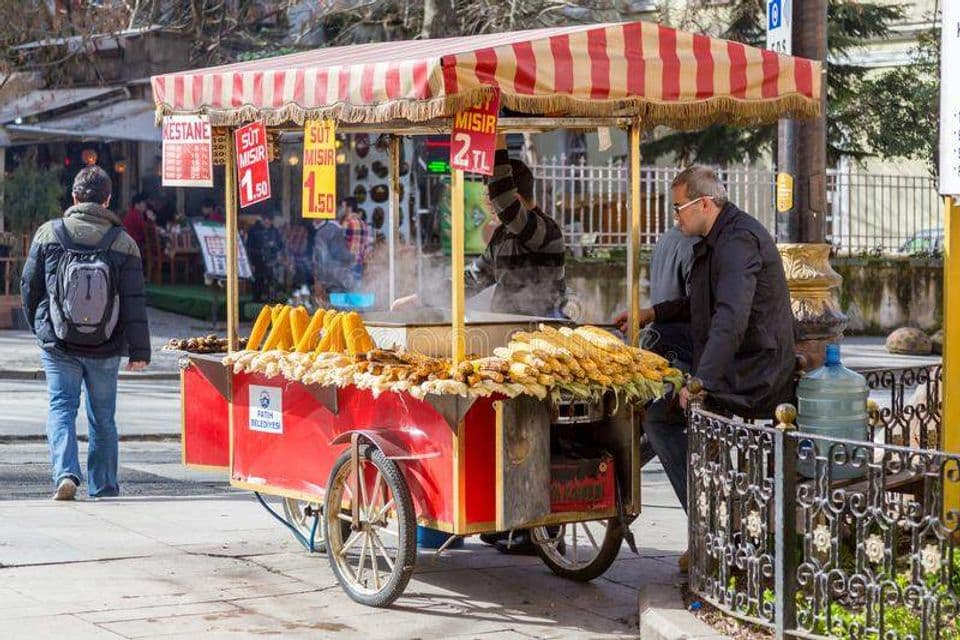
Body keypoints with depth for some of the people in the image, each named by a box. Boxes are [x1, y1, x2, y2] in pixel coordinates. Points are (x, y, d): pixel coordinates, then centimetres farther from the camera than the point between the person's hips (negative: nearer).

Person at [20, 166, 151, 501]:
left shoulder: (48, 234, -4)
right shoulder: (123, 242, -6)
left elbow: (29, 286, 5)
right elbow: (134, 302, -7)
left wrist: (39, 327, 21)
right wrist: (139, 350, -2)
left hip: (58, 344, -1)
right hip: (105, 348, 1)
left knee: (61, 407, 4)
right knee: (102, 417, 14)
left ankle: (66, 473, -18)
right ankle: (103, 488, 20)